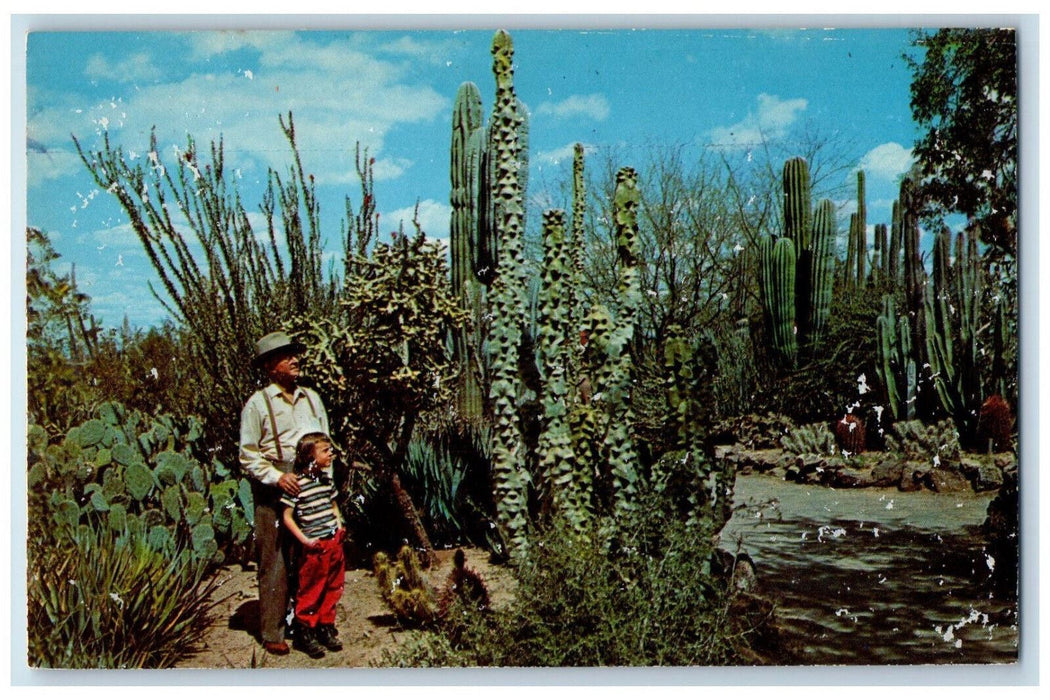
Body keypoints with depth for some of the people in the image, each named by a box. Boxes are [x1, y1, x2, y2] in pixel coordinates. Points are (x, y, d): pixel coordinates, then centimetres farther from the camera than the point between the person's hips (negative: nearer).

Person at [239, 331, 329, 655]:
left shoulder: (311, 398, 13)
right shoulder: (257, 404, -3)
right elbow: (248, 457, -5)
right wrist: (277, 477, -16)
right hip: (273, 495, -4)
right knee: (275, 564, -1)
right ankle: (272, 633, 10)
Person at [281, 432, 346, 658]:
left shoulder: (326, 477, 7)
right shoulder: (298, 482, -16)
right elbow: (287, 516, -13)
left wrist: (339, 526, 9)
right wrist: (304, 540, -16)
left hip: (334, 543, 7)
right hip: (314, 547, -7)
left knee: (333, 589, 16)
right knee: (310, 592, 7)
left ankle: (326, 627, 32)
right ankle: (305, 633, 23)